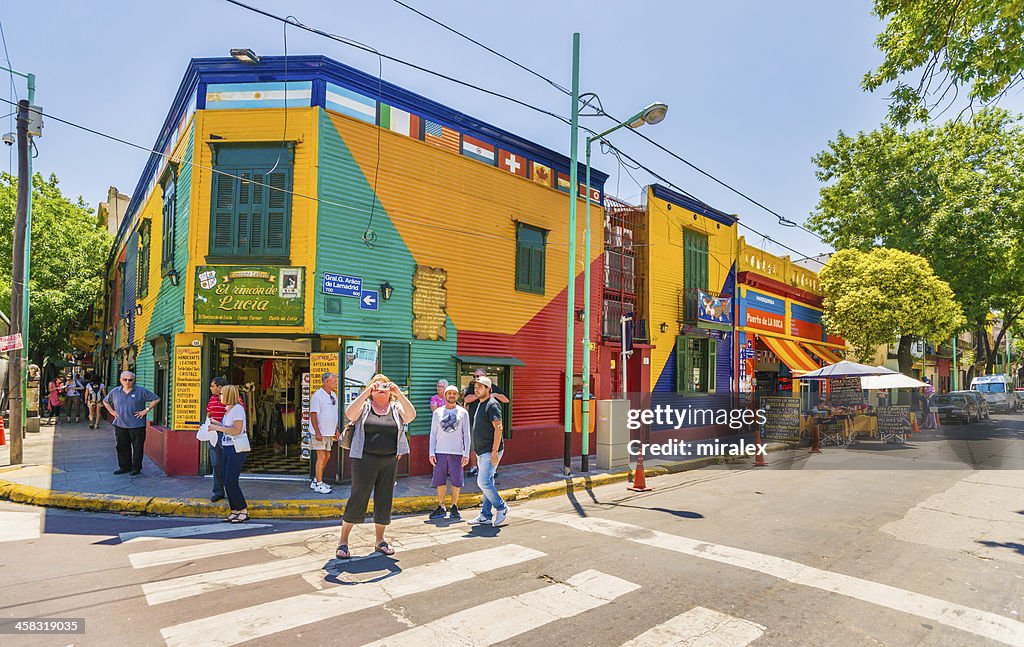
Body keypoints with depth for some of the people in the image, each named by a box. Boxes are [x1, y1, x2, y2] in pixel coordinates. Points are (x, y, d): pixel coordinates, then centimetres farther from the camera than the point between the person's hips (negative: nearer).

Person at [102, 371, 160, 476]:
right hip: (120, 425, 4)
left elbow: (156, 399, -2)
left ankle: (136, 468, 10)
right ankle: (124, 467, 21)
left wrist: (146, 410, -7)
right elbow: (105, 401, 25)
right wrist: (112, 412, 12)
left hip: (137, 425, -4)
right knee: (122, 447, 9)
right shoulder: (114, 392, 7)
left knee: (137, 447, 0)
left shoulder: (141, 391, -5)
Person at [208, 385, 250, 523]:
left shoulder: (237, 409, -14)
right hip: (228, 448, 9)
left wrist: (217, 428, -16)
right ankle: (234, 511, 16)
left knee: (231, 481, -9)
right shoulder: (228, 408, 14)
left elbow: (237, 430, -21)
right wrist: (216, 423, 17)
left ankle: (244, 511, 0)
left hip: (237, 449, -9)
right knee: (228, 482, 9)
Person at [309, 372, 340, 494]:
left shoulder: (333, 395, 12)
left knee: (327, 457, 13)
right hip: (320, 433, -8)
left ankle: (316, 481, 25)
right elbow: (313, 414, -17)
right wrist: (317, 432, -21)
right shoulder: (318, 395, -14)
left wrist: (336, 429, 17)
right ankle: (318, 484, 4)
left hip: (329, 433, 8)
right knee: (321, 457, -5)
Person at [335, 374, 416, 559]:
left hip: (390, 461, 3)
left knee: (384, 500, 10)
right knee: (358, 498, -1)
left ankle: (380, 541, 24)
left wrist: (399, 393, -16)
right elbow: (350, 414, -17)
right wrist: (366, 393, -20)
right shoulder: (364, 406, 3)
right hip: (365, 459, -3)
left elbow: (411, 416, -10)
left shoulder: (396, 407, 9)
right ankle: (343, 542, 11)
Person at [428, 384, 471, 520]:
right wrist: (431, 453, 1)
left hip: (457, 452, -1)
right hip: (440, 452, 1)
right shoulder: (437, 412, 8)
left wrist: (466, 454, -3)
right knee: (440, 481, 4)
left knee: (456, 481, 1)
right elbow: (433, 434, 9)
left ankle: (454, 508, 15)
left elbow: (466, 435, 4)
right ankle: (441, 508, 16)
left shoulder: (463, 412, 5)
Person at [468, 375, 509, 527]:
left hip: (491, 452, -9)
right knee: (487, 483, 12)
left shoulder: (492, 404, -14)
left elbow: (498, 428, -20)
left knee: (483, 482, -12)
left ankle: (502, 508, 3)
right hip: (482, 452, 9)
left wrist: (494, 451, -24)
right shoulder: (480, 404, 16)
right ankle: (486, 515, 17)